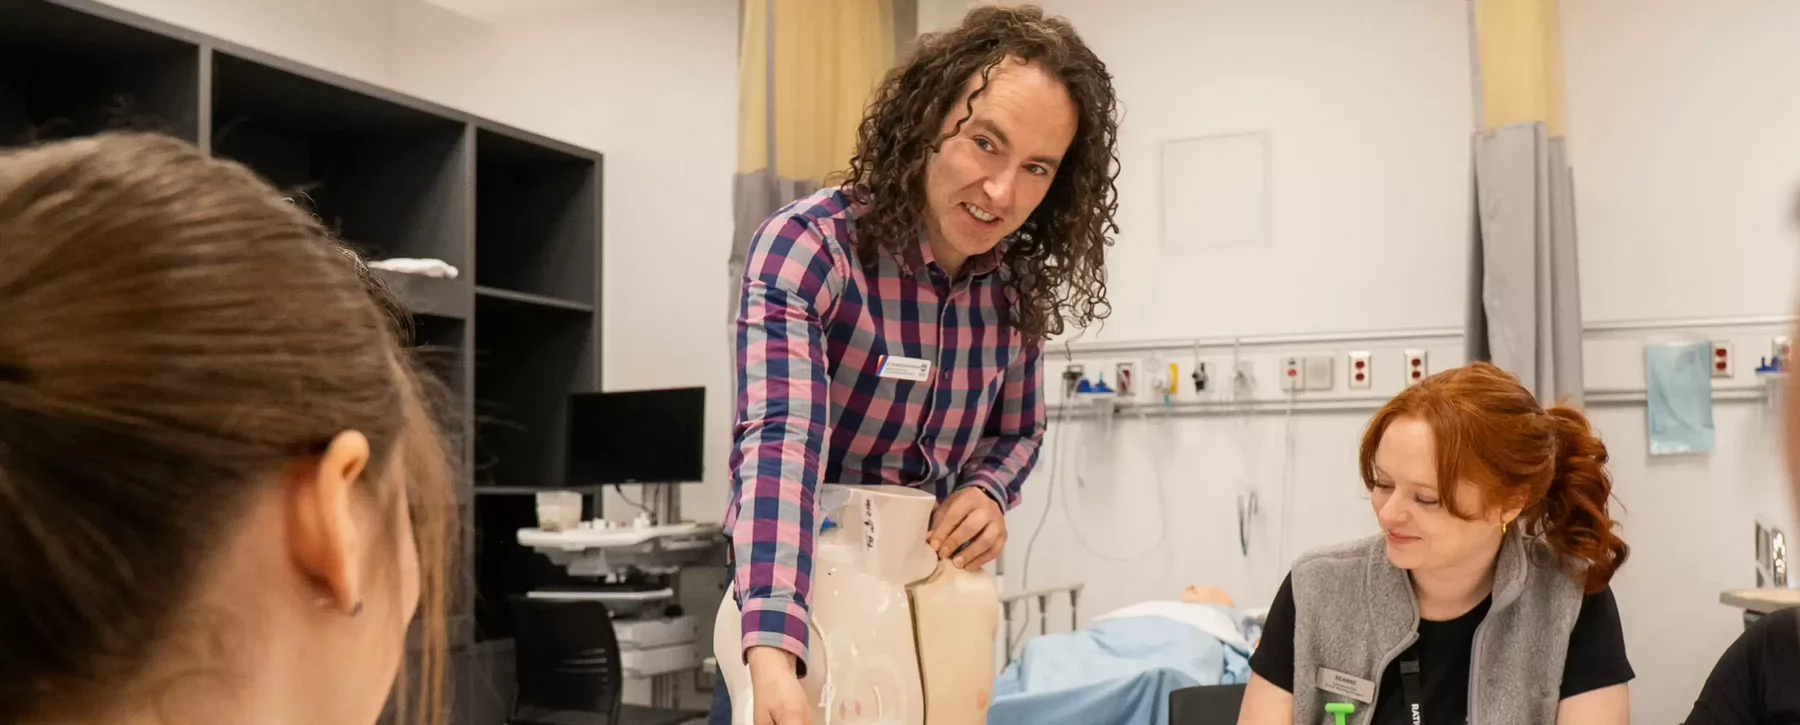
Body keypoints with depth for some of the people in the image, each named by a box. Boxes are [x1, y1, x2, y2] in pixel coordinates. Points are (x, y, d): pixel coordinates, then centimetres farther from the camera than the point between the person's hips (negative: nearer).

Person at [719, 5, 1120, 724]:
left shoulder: (1016, 284, -5)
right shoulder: (807, 246, -22)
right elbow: (780, 441, -35)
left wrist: (988, 492, -13)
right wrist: (772, 656, -48)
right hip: (797, 600, -4)